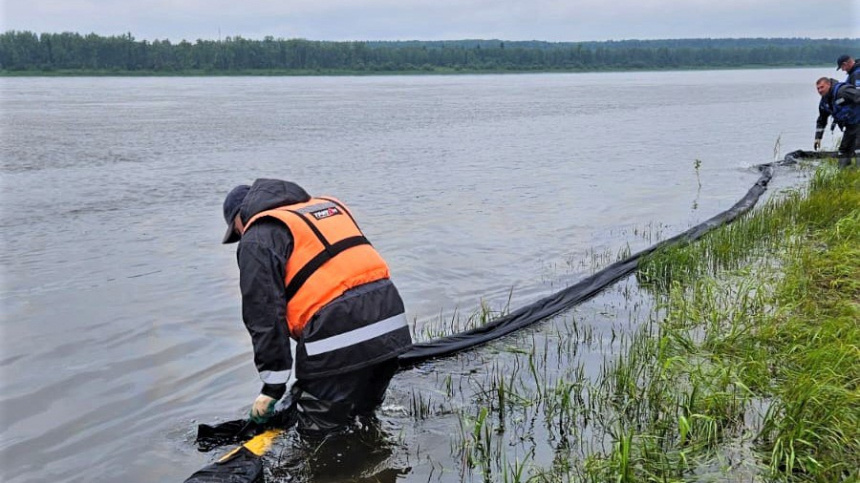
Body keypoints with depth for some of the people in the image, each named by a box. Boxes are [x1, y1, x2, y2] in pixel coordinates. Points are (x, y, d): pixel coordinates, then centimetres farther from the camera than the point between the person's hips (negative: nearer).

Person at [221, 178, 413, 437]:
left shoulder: (257, 240, 2)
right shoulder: (328, 206, 25)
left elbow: (265, 317, -5)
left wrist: (272, 386, 1)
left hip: (338, 343, -8)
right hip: (390, 327, 8)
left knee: (319, 434, 6)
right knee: (362, 418, 26)